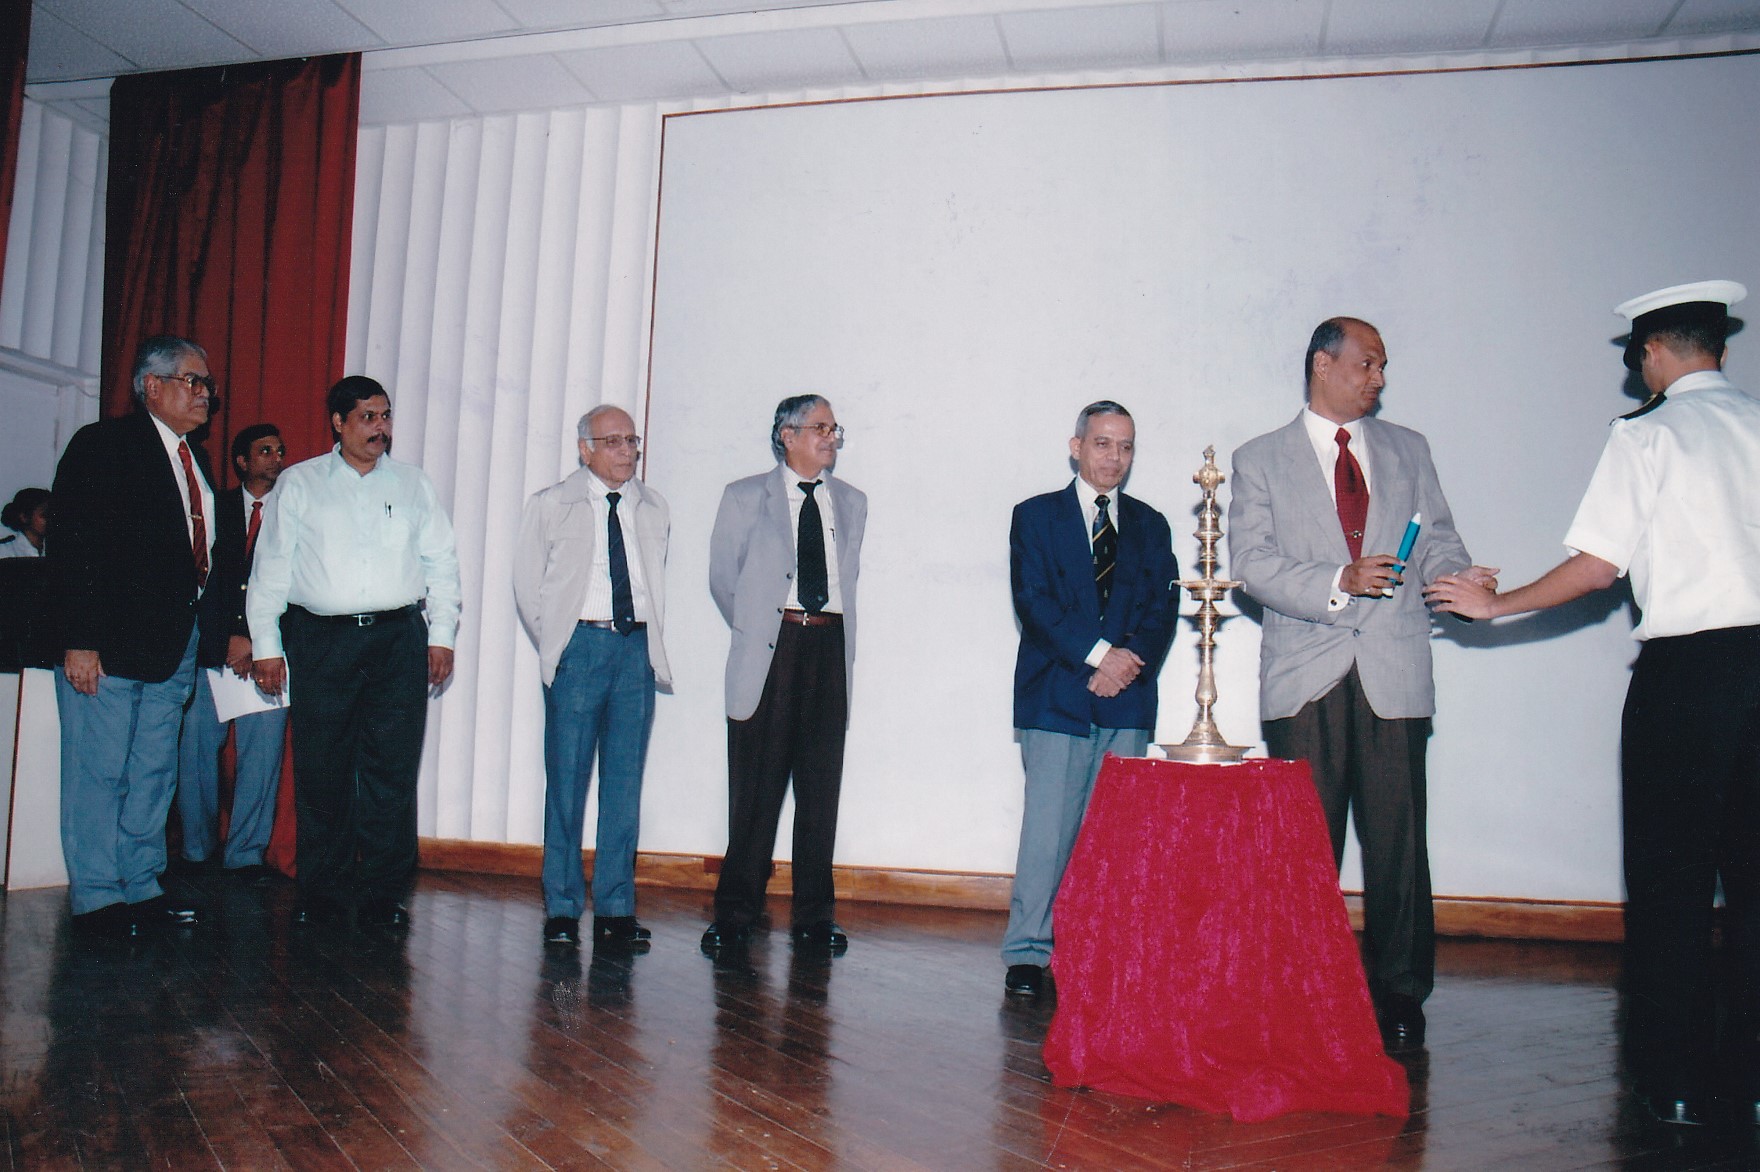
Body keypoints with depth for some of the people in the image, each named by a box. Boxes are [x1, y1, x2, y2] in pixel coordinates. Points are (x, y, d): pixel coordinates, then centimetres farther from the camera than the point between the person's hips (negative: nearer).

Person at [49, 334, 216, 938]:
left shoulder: (196, 462, 16)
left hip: (175, 646, 7)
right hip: (108, 643, -7)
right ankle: (95, 898, 10)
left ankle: (141, 885, 21)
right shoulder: (103, 445, -5)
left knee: (154, 771, 11)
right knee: (100, 771, 0)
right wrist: (78, 640, -17)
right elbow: (72, 548, -11)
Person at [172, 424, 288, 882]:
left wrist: (258, 643, -6)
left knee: (262, 754, -4)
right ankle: (196, 852, 14)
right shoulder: (213, 508, 12)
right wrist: (227, 638, -6)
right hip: (209, 649, 1)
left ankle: (246, 854, 4)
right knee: (196, 749, 1)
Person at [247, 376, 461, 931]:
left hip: (398, 638, 1)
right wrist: (266, 644, 3)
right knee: (321, 770, 0)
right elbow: (270, 567, 8)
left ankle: (384, 894, 6)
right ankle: (323, 895, 11)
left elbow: (441, 563, 13)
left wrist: (441, 634, 5)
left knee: (393, 769, -2)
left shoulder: (414, 485, 14)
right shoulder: (298, 484, 10)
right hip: (320, 639, -1)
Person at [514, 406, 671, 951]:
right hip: (579, 645, -2)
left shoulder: (654, 509, 14)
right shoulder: (551, 506, 5)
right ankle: (562, 908, 10)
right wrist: (554, 644, 1)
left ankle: (616, 909, 10)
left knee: (625, 782, 4)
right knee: (566, 780, 0)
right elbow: (526, 581, 7)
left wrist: (650, 639, 6)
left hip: (637, 648, 3)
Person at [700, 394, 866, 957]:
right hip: (769, 647, -3)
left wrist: (831, 629, 10)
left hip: (829, 647, 3)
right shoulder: (745, 497, 7)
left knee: (821, 788, 5)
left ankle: (815, 916, 14)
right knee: (755, 788, -1)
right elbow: (722, 578, 9)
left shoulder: (851, 502, 17)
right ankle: (735, 913, 9)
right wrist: (754, 632, 5)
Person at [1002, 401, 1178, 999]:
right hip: (1056, 697, -3)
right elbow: (1033, 600, -4)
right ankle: (1027, 952, 1)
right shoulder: (1036, 516, 8)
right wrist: (1098, 653, -14)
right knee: (1048, 830, -7)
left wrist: (1132, 659, -10)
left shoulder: (1150, 525, 17)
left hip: (1127, 701, 3)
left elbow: (1163, 605, 9)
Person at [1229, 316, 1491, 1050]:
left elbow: (1436, 539, 13)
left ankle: (1399, 994, 13)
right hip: (1306, 675, -2)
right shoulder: (1261, 459, 8)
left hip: (1393, 671, 2)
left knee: (1397, 839, 1)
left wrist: (1460, 578, -9)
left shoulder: (1408, 451, 18)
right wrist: (1336, 582, -16)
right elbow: (1251, 562, -3)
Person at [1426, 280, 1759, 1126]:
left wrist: (1494, 605, 4)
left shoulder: (1646, 434, -4)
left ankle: (1678, 1080, 11)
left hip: (1685, 668, -5)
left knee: (1672, 878, 4)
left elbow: (1598, 566, -8)